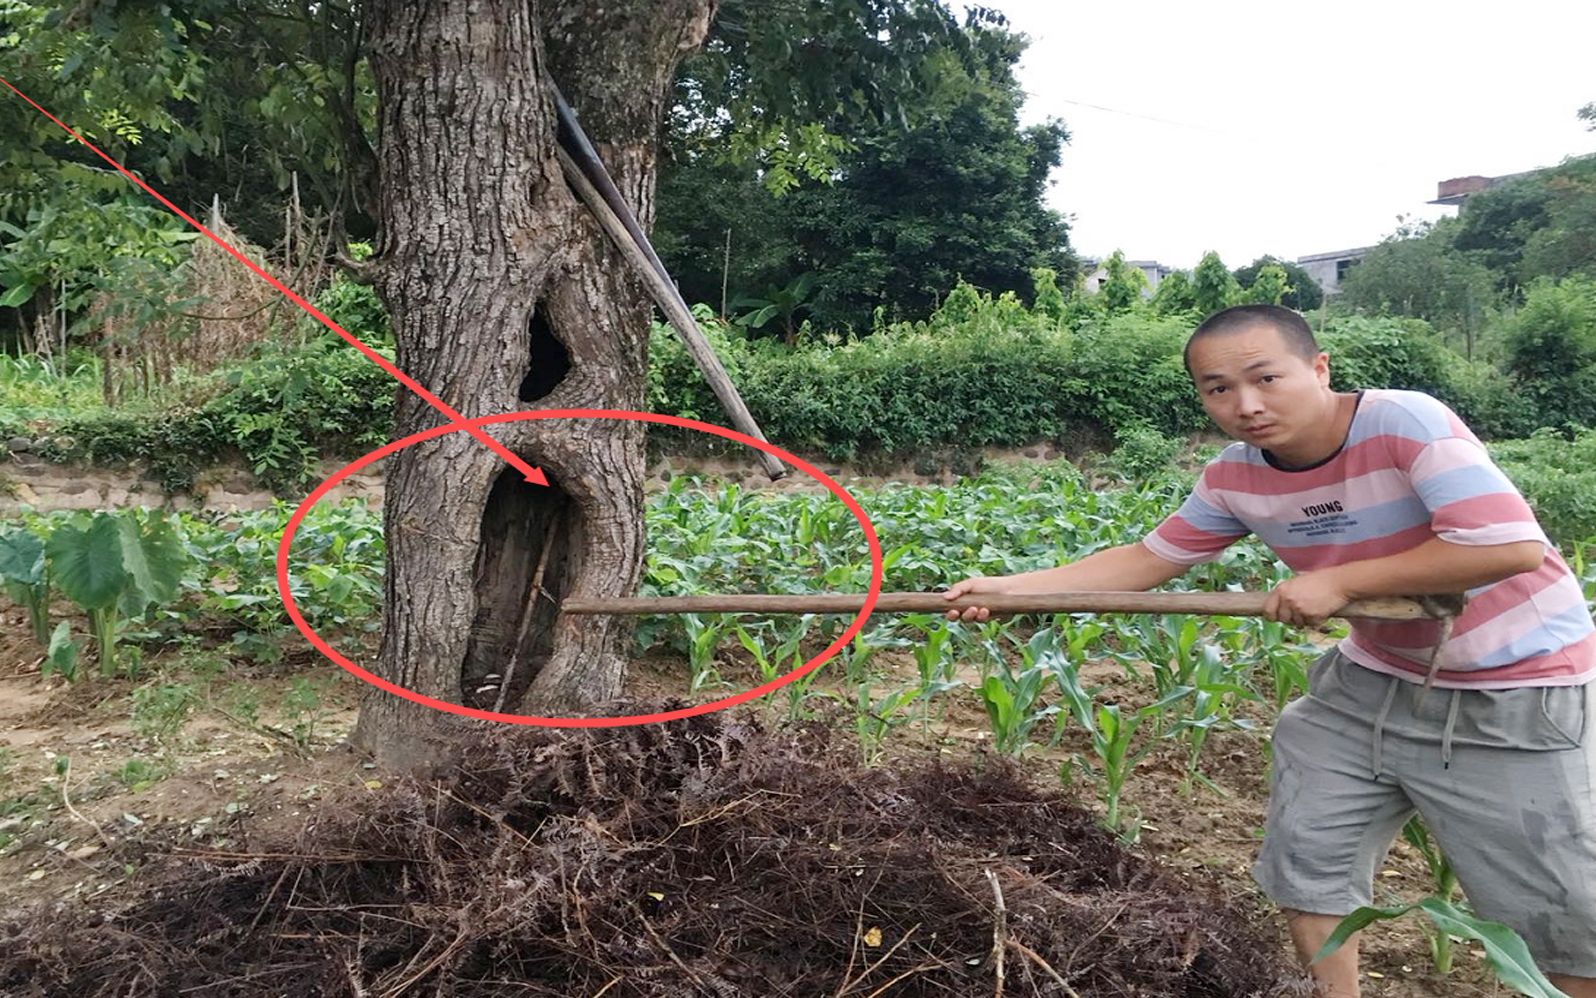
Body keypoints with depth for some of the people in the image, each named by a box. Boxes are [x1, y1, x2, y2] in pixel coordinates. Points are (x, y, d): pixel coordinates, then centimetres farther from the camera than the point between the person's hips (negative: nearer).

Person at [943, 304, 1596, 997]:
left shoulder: (1404, 422, -27)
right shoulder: (1233, 479, -10)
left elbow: (1511, 546, -34)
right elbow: (1147, 558, 0)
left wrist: (1338, 582, -28)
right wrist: (1006, 587, -8)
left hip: (1516, 694, -5)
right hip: (1375, 678, 6)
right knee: (1304, 860, 12)